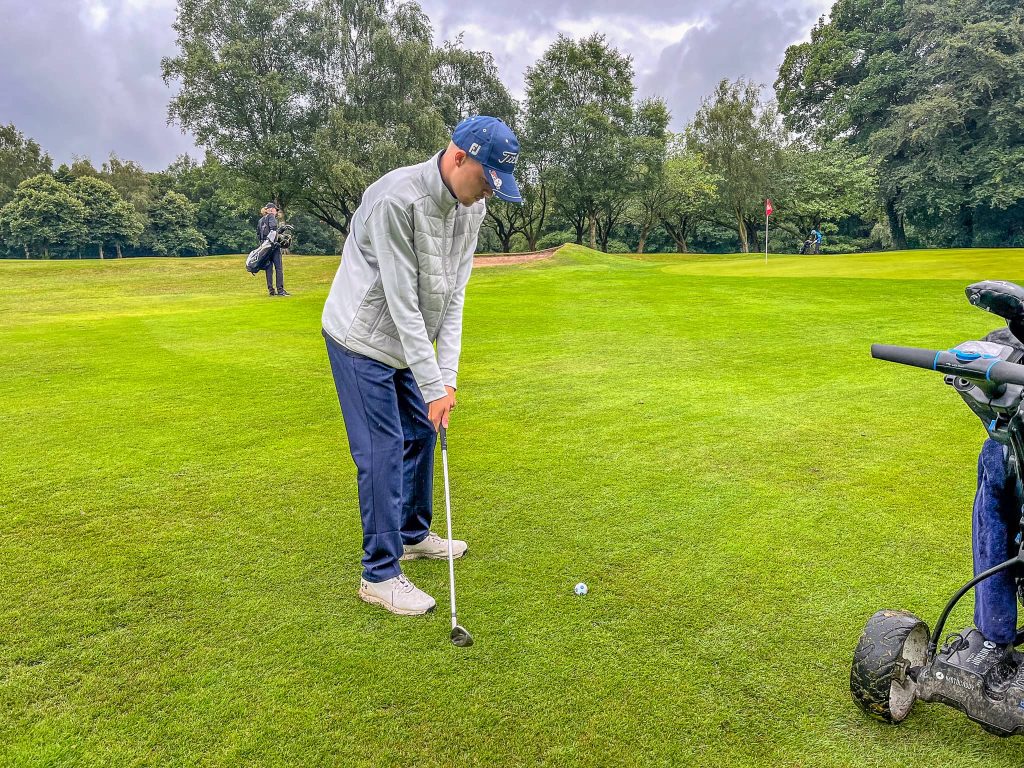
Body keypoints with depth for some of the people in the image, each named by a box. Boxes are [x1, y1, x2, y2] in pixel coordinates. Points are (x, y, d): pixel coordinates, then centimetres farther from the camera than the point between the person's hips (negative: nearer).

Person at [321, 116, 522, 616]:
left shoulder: (471, 207, -4)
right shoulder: (396, 199, -29)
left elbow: (454, 294, -4)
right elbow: (402, 303, -29)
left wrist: (447, 376, -10)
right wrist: (433, 386, -26)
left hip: (407, 341, 8)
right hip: (362, 338, -8)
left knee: (421, 433, 14)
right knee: (382, 451, -7)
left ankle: (413, 534, 34)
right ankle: (380, 574, 5)